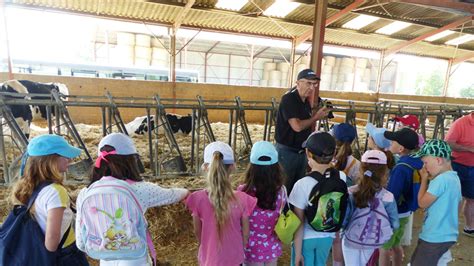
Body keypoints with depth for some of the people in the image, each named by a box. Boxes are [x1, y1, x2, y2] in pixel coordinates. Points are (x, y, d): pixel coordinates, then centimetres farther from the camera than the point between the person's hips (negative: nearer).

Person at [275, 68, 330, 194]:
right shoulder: (288, 99, -17)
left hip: (302, 151, 8)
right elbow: (297, 126, -25)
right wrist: (316, 117, -15)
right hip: (286, 151, -8)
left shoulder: (306, 101, 9)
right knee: (284, 187, 3)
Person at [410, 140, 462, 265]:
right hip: (445, 234, 10)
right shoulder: (454, 177, 7)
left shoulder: (441, 179, -25)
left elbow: (422, 203, -17)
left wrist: (424, 179, -8)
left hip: (435, 237, -10)